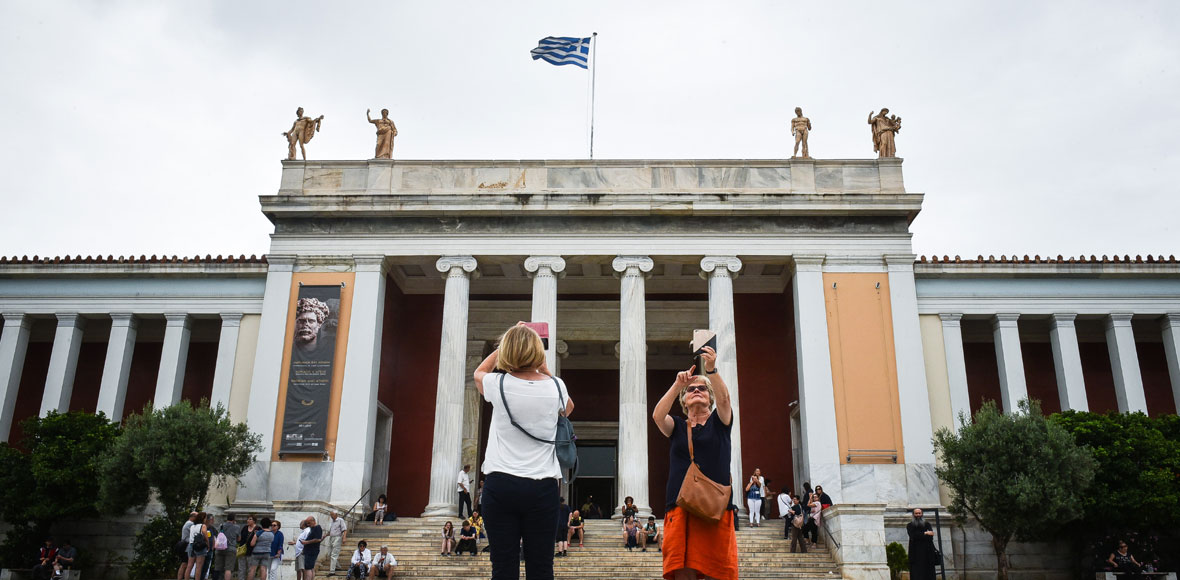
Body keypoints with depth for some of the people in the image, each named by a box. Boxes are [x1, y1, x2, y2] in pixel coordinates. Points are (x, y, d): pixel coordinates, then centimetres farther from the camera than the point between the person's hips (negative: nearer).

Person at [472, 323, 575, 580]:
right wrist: (542, 367, 24)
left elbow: (479, 372, 22)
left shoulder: (498, 384, -4)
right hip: (542, 487, 1)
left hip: (501, 484, 0)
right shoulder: (555, 386, -1)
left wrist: (508, 342, 25)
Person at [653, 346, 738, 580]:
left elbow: (724, 399, -7)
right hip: (680, 506, 1)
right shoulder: (676, 427, 17)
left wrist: (711, 370, -23)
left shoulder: (719, 422, 14)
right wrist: (678, 384, -15)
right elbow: (657, 415, -4)